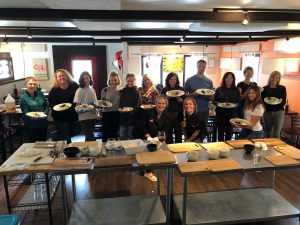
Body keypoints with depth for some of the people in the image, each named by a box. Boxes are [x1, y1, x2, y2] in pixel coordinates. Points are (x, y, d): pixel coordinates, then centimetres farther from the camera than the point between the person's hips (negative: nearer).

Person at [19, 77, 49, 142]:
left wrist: (45, 113, -10)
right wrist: (34, 116, -30)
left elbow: (47, 105, 9)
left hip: (44, 123, 5)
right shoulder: (23, 98, -10)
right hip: (32, 126, -4)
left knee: (44, 141, 17)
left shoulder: (40, 94, 4)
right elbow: (25, 113, -12)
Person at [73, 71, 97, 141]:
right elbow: (78, 106, -11)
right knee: (91, 138, -8)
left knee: (89, 137, 16)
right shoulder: (79, 91, -9)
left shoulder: (92, 90, 10)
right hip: (84, 117, -6)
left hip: (93, 116, 6)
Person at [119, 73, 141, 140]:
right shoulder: (123, 91, 7)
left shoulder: (137, 92, -4)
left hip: (132, 117, -3)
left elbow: (139, 105, -9)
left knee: (131, 136, 7)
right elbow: (120, 103, 15)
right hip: (123, 117, 4)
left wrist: (133, 109, -24)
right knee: (122, 137, 10)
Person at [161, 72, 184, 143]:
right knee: (168, 132, 1)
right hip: (168, 114, 0)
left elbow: (183, 102, 3)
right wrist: (167, 97, -12)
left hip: (178, 114, 0)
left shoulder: (180, 89, 6)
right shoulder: (164, 90, 6)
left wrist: (178, 97, -15)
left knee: (178, 132, 0)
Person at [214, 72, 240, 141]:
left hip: (231, 113, 0)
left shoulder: (236, 90, 5)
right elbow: (215, 100, 6)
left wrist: (234, 105, -13)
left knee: (229, 130, 6)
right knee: (220, 130, 4)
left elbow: (238, 101, 6)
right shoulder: (219, 89, 3)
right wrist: (218, 104, -13)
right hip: (220, 112, 0)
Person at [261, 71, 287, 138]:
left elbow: (284, 102, 0)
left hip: (279, 112, -1)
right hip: (267, 112, 1)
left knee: (276, 132, -7)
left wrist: (280, 101, -21)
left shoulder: (282, 88, 4)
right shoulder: (265, 88, 4)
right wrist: (266, 101, -18)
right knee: (267, 132, 9)